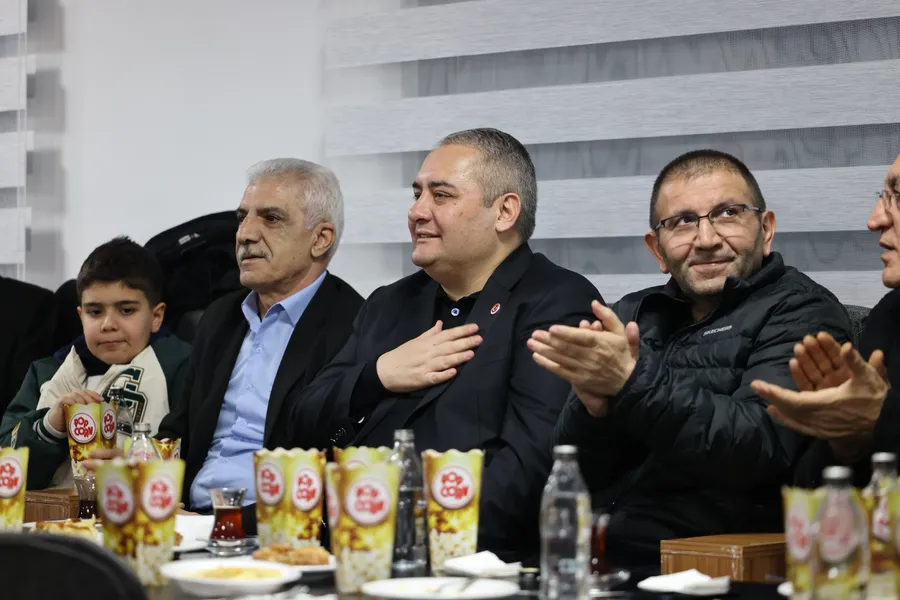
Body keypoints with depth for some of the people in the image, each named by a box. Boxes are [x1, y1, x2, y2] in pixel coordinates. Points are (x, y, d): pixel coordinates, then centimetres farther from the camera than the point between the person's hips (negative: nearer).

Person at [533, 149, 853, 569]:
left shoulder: (801, 311, 1)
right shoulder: (632, 314, 15)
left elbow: (761, 447, -16)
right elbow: (575, 474, 10)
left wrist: (631, 382, -21)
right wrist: (595, 406, -11)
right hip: (592, 547, 5)